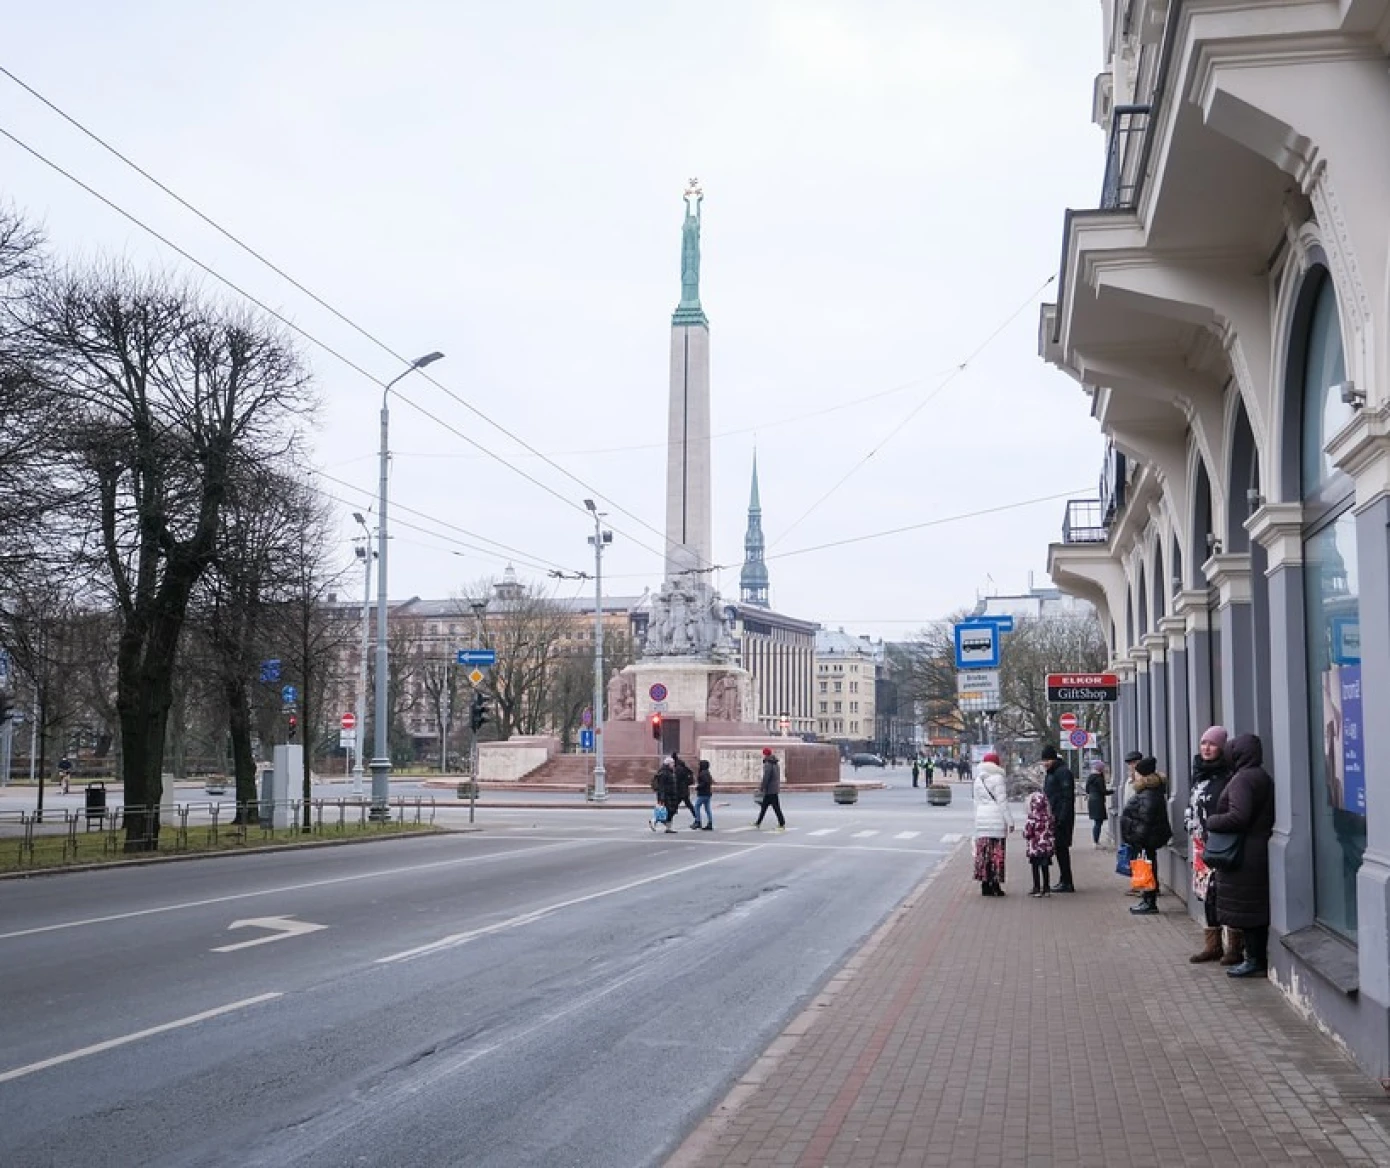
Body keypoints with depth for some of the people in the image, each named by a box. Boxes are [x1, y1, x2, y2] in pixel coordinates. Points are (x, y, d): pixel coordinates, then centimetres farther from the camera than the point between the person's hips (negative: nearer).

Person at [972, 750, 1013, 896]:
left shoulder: (978, 780, 11)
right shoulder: (998, 779, -8)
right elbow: (1002, 802, -10)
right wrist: (1010, 821, -5)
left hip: (981, 819, 6)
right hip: (996, 818, -6)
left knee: (983, 853, 6)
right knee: (996, 853, -1)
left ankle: (985, 885, 7)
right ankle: (995, 885, -2)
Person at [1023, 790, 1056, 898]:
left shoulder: (1031, 819, -16)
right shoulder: (1049, 818, 0)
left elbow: (1027, 833, -14)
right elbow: (1053, 832, 7)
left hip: (1035, 847, -5)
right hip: (1047, 847, 5)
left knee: (1035, 867, 4)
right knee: (1045, 867, 12)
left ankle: (1037, 889, 5)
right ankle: (1046, 888, 15)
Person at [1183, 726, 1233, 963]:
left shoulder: (1228, 776, -11)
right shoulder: (1200, 774, 15)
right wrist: (1193, 832, 20)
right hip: (1201, 845, 8)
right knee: (1207, 894, 12)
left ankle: (1234, 946, 4)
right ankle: (1213, 945, 21)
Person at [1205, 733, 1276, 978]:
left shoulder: (1242, 780, -17)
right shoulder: (1264, 777, 13)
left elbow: (1238, 817, -27)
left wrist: (1212, 821, -11)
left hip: (1244, 857, -10)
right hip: (1260, 853, 10)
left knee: (1245, 910, -2)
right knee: (1257, 909, 13)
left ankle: (1255, 960, 2)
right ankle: (1259, 959, 19)